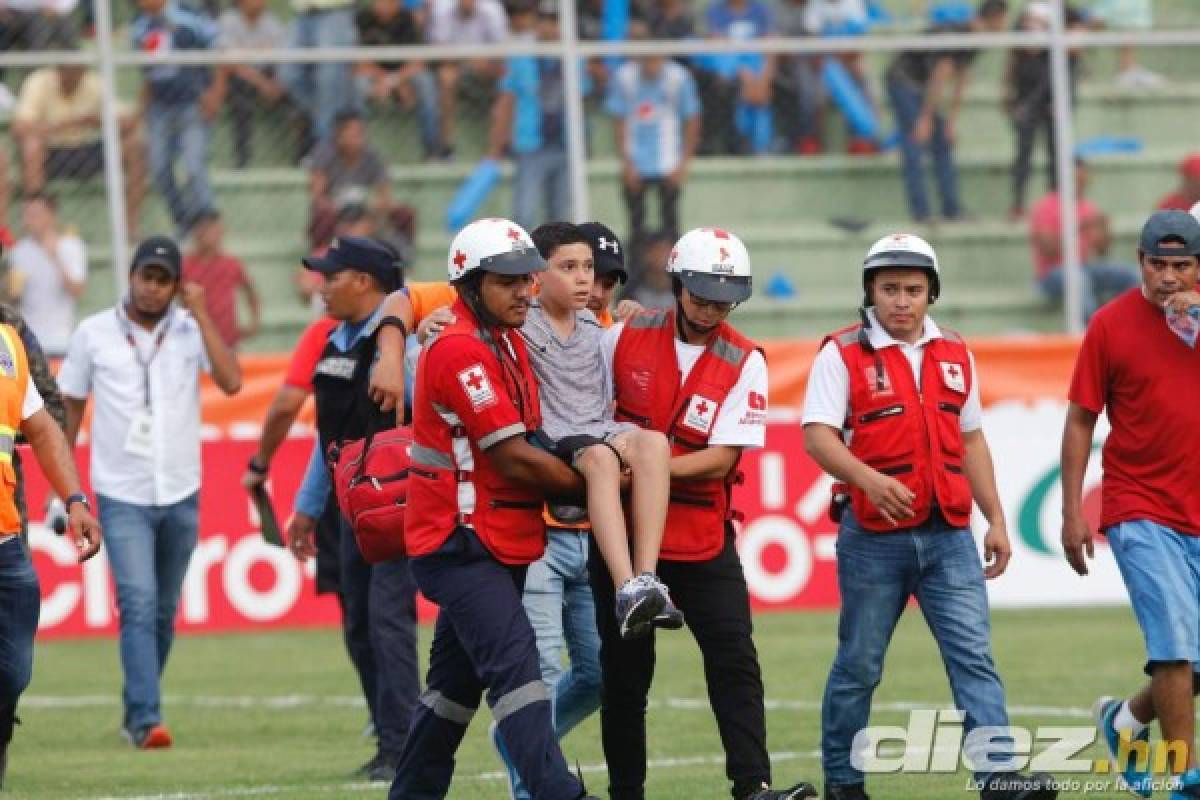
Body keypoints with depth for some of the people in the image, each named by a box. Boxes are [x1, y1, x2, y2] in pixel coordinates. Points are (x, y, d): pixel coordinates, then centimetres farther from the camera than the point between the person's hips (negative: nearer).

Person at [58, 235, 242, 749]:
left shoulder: (191, 331, 0)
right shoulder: (94, 333, -1)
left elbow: (232, 382, -15)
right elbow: (70, 408, 7)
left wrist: (200, 315, -15)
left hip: (181, 495, 2)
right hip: (122, 497, -2)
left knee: (164, 611, 11)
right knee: (139, 604, -16)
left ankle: (136, 712, 27)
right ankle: (146, 720, -21)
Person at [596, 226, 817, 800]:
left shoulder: (744, 363, -5)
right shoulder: (626, 338, -1)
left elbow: (722, 458, -13)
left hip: (703, 535, -1)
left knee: (735, 661, -10)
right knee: (624, 671, 6)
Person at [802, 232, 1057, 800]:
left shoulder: (954, 355, 13)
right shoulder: (843, 354, -3)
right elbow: (817, 437, -14)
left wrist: (995, 520, 15)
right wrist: (869, 480, -31)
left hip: (948, 535, 4)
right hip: (873, 538, -4)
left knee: (973, 656, -8)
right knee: (859, 665, 5)